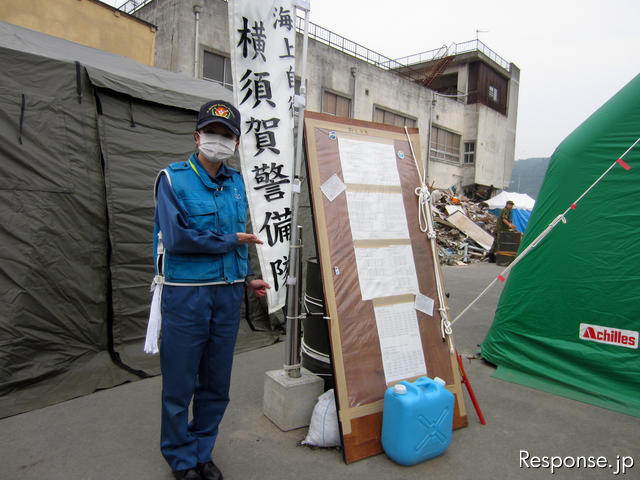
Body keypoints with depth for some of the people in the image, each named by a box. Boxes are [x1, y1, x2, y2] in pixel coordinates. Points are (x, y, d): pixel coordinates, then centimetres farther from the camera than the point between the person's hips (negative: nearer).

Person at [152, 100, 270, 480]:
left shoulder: (235, 182, 10)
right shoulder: (173, 178, -6)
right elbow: (176, 237, -18)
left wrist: (247, 277, 9)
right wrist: (230, 241, -11)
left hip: (228, 294, 5)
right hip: (186, 293, -5)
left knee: (217, 383, 14)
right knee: (180, 382, 7)